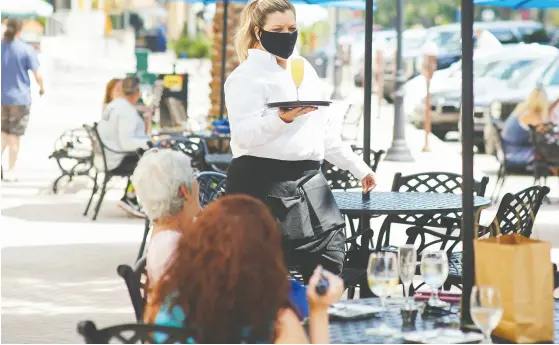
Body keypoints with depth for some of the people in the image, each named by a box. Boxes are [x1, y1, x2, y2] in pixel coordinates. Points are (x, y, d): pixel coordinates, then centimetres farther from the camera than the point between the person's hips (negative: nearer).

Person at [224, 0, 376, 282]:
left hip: (308, 182, 7)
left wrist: (358, 168, 25)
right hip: (264, 185, -7)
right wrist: (284, 118, -35)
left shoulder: (304, 69, 18)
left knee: (331, 264, 3)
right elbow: (244, 134, -19)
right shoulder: (247, 76, -5)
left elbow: (323, 131, 26)